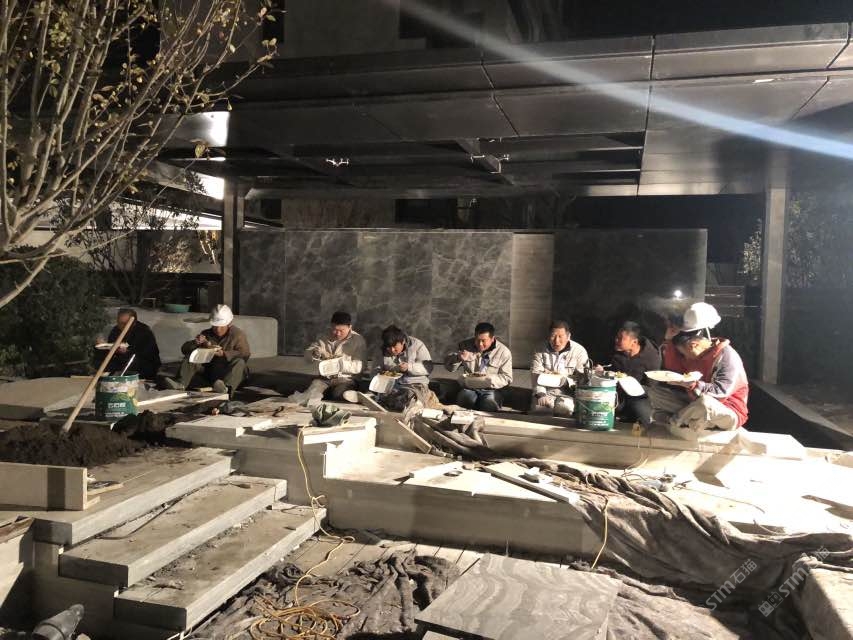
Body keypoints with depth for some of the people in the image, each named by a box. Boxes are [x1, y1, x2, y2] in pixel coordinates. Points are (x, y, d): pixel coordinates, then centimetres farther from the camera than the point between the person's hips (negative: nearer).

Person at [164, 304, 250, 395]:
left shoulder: (237, 334, 3)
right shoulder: (207, 334, 15)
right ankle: (181, 383, -35)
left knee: (239, 363, -33)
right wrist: (195, 343, -12)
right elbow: (184, 349, 11)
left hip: (227, 372, -4)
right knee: (189, 357, -11)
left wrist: (224, 354, -24)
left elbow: (245, 354, -11)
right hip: (208, 372, 4)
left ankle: (226, 387, -60)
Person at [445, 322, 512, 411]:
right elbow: (448, 366, 6)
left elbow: (506, 378, -2)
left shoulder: (503, 351, -2)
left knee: (489, 404, -33)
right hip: (469, 388, 1)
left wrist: (488, 379, -19)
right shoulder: (465, 346, 5)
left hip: (491, 390, -1)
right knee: (466, 399, -32)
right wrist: (458, 358, -16)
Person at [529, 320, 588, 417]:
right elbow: (535, 374, -5)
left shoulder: (579, 351, -4)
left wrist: (566, 381, -26)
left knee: (564, 408, -32)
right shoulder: (541, 350, 2)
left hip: (567, 393, -1)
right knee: (538, 407, -29)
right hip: (545, 391, 1)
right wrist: (540, 394, -21)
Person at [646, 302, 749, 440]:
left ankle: (673, 422, -16)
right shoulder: (692, 353, 2)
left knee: (704, 402, -42)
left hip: (728, 413, -7)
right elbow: (673, 373, -5)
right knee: (654, 391, -6)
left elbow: (721, 392, -29)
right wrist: (669, 342, -12)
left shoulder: (726, 355, -19)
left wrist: (691, 383, -37)